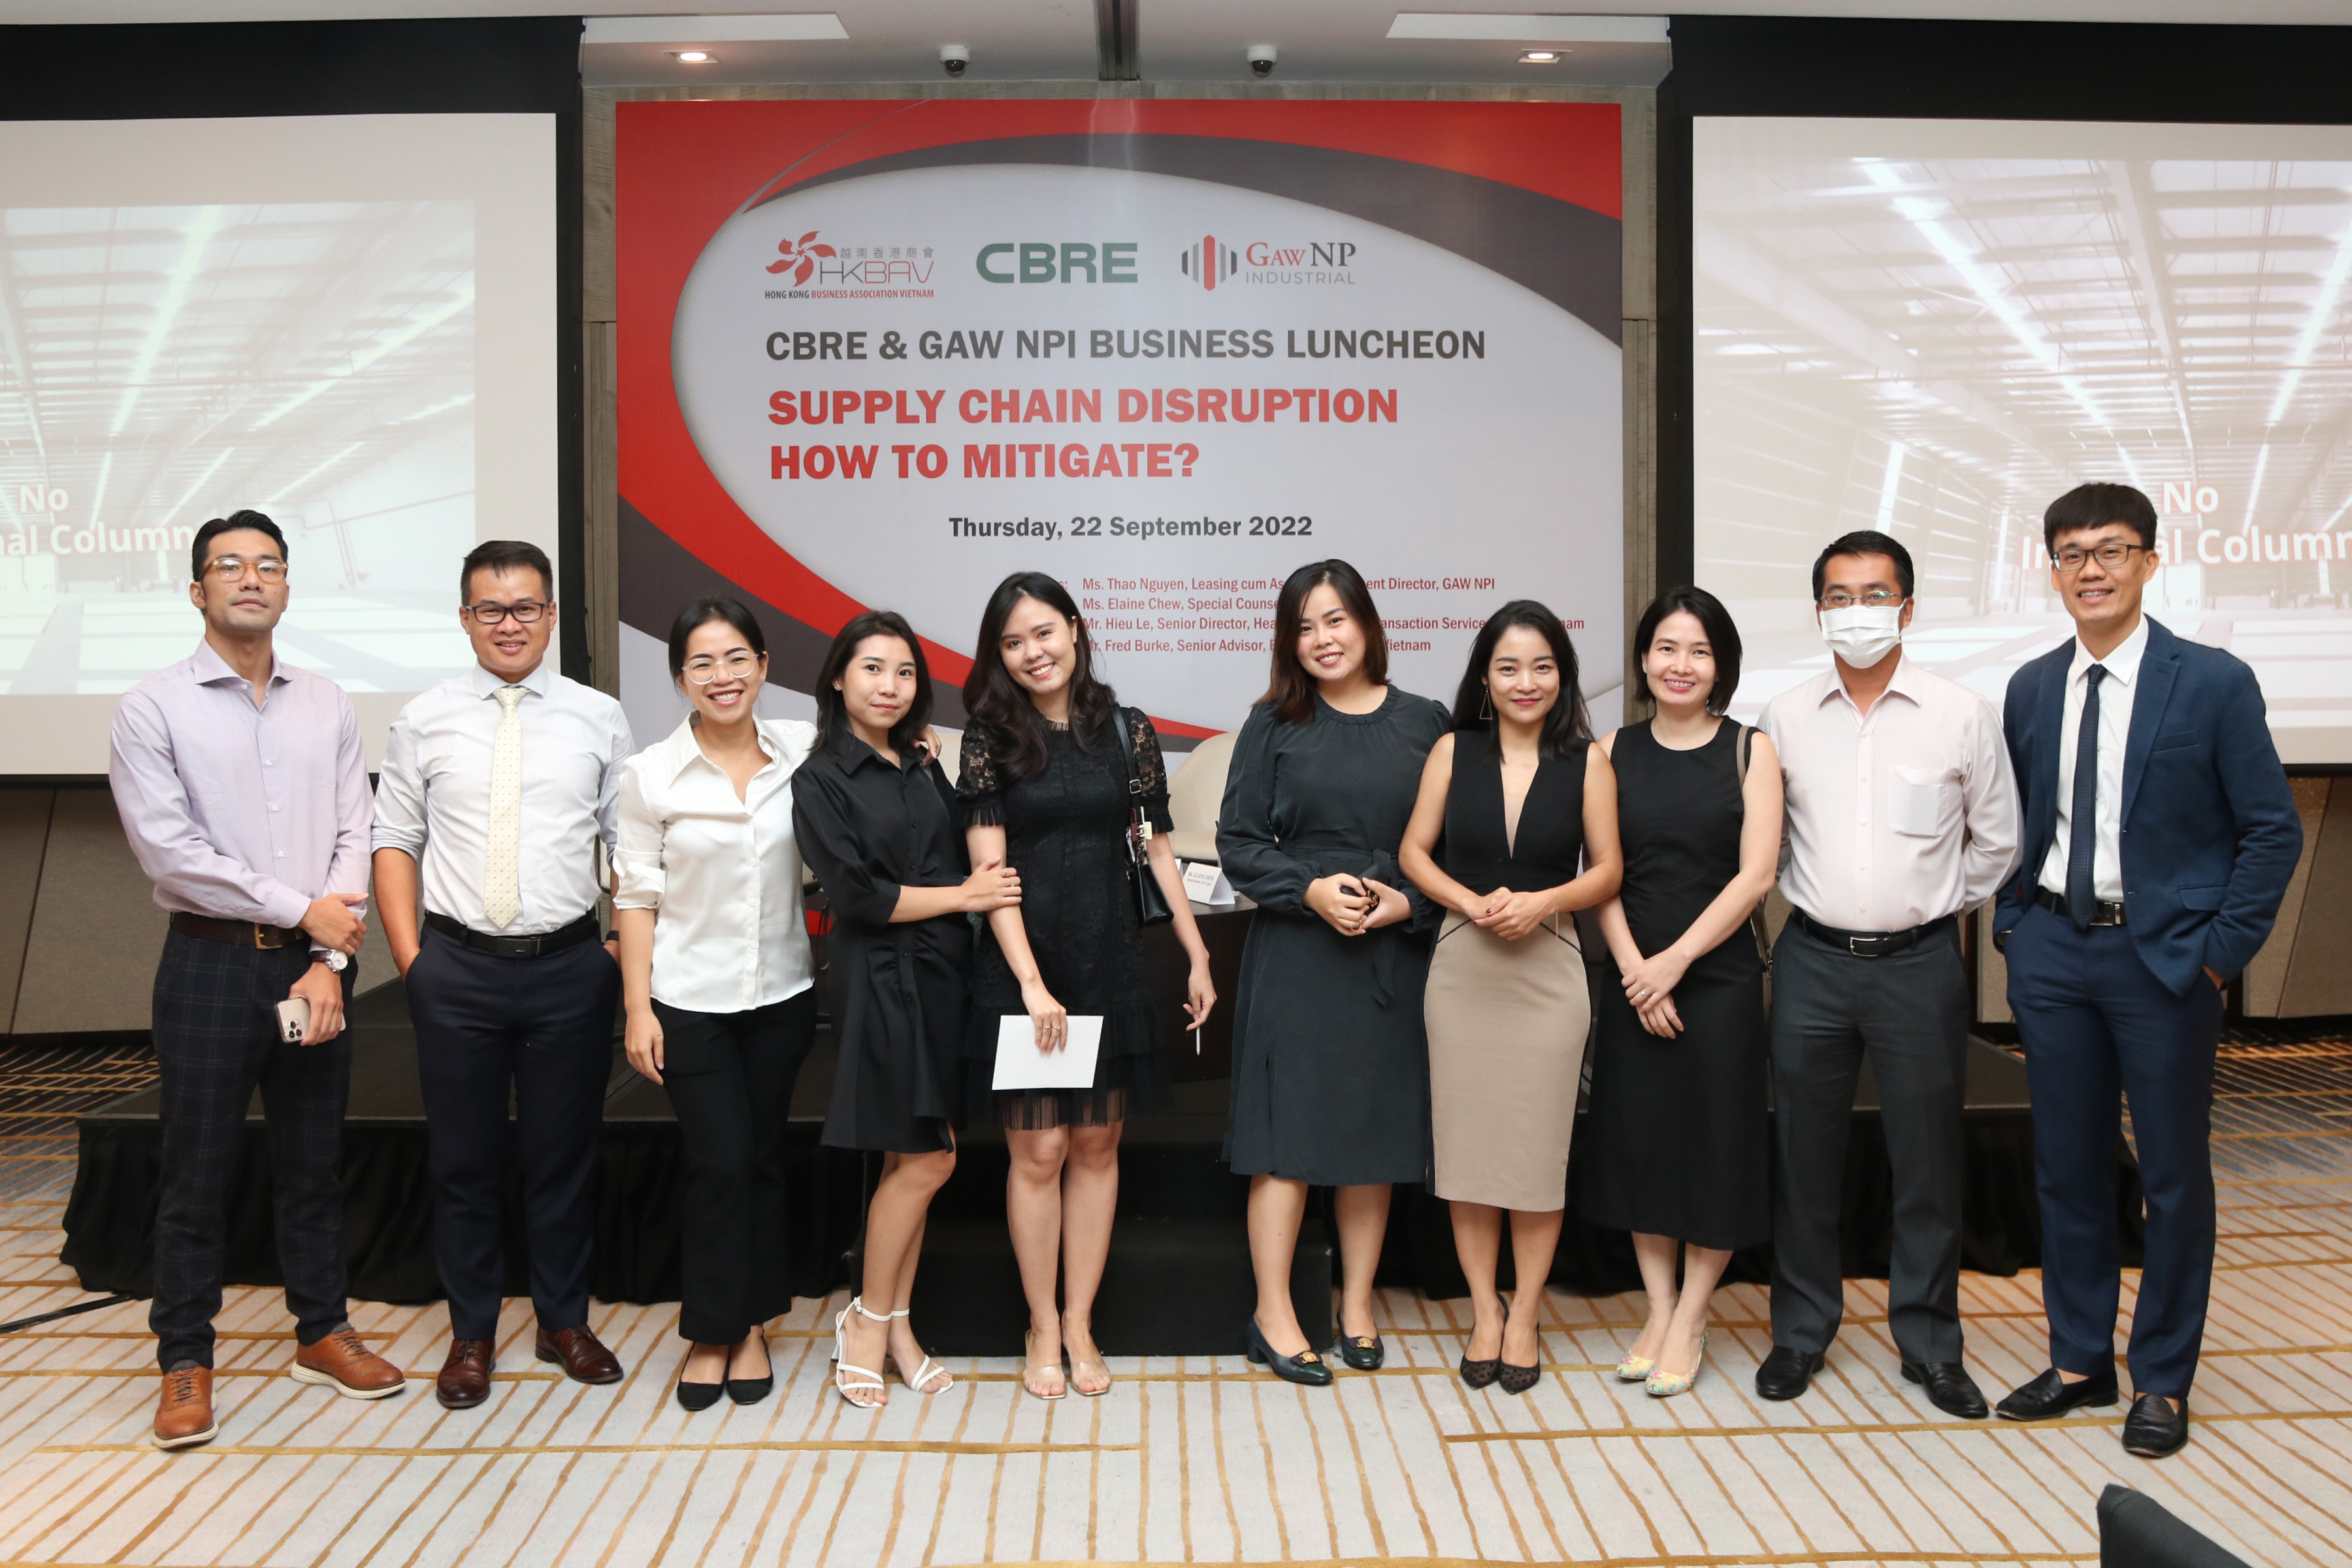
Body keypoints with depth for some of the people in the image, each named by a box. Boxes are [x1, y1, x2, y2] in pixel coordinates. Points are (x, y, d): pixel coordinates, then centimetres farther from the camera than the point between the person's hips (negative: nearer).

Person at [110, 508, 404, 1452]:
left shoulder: (327, 708, 7)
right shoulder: (154, 709, -3)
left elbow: (355, 840, 2)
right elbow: (170, 851, -11)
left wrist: (329, 964, -9)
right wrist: (302, 910, -11)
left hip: (314, 965, 3)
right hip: (210, 961, -3)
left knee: (313, 1162, 13)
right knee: (198, 1171, 5)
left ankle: (322, 1334, 27)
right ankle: (185, 1362, 18)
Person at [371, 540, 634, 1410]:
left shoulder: (597, 717, 3)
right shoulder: (425, 720, 3)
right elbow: (394, 841, 6)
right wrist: (410, 956, -1)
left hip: (571, 967, 0)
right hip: (458, 968, 0)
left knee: (564, 1156, 10)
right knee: (464, 1160, 9)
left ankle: (565, 1321, 28)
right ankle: (471, 1334, 26)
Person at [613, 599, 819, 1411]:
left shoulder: (803, 750, -3)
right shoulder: (651, 774, -6)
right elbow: (636, 895, -3)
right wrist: (638, 1008, -6)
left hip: (782, 993, 2)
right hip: (690, 999, -2)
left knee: (763, 1160, 11)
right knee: (719, 1165, -3)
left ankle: (751, 1326, 27)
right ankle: (712, 1334, 17)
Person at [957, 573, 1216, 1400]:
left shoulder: (1127, 731, 4)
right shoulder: (990, 741, -2)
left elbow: (1158, 848, 8)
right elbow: (989, 871, -7)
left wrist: (1198, 956, 6)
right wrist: (1032, 984, -14)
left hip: (1110, 964, 2)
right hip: (1022, 968, -2)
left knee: (1097, 1147, 9)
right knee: (1037, 1151, 3)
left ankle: (1080, 1324, 22)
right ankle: (1042, 1329, 19)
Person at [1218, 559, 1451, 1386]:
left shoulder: (1425, 722, 5)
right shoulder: (1274, 723, 2)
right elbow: (1237, 841, 0)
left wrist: (1409, 903, -10)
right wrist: (1310, 889, -14)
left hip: (1394, 953, 2)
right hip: (1294, 953, -2)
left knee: (1376, 1134, 9)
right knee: (1288, 1131, 0)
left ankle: (1357, 1304, 24)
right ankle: (1273, 1316, 11)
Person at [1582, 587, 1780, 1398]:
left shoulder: (1750, 751, 0)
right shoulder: (1615, 751, 5)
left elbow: (1755, 874, -7)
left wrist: (1676, 960, -13)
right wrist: (1636, 970, -10)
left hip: (1719, 975, -2)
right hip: (1633, 980, 2)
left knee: (1715, 1145, 3)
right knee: (1639, 1140, 7)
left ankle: (1690, 1325, 17)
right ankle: (1659, 1311, 22)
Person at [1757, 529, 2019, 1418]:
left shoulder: (1962, 714, -2)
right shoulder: (1786, 718, 2)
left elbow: (1997, 842, 8)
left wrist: (1936, 905, 9)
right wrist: (1809, 895, 9)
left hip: (1919, 962, -1)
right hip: (1813, 960, 1)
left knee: (1927, 1165, 7)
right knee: (1804, 1160, 9)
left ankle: (1929, 1344, 24)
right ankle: (1801, 1332, 24)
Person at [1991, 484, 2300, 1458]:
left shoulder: (2214, 683, -7)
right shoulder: (2030, 690, 6)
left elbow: (2272, 830, -5)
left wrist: (2221, 950, -10)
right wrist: (2012, 924, 6)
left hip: (2165, 955, -4)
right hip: (2053, 949, 4)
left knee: (2174, 1175, 7)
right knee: (2067, 1166, 12)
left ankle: (2162, 1380, 23)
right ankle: (2079, 1360, 27)